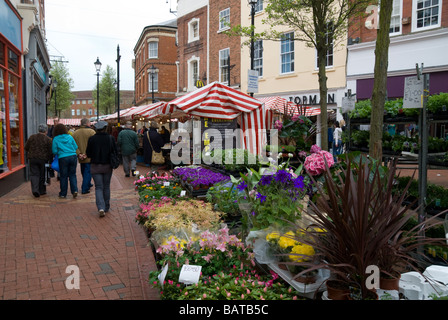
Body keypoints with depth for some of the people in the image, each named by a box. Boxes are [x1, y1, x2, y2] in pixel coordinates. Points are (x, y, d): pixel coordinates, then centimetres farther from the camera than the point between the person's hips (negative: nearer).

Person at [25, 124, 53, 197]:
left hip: (32, 159, 2)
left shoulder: (32, 137, 4)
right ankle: (42, 191, 19)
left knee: (34, 174, 5)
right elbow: (50, 152, -7)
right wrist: (51, 161, 3)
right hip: (43, 159, -2)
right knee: (42, 175, 11)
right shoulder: (48, 139, -6)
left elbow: (26, 148, 10)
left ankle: (35, 190, -12)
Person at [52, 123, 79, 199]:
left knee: (63, 176, 7)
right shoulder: (70, 137, 5)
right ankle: (74, 190, -2)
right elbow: (76, 147, 8)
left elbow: (54, 151, 0)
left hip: (63, 158, -2)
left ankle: (63, 194, 14)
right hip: (73, 157, 2)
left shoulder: (55, 139, -1)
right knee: (72, 174, 12)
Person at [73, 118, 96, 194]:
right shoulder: (91, 132, -11)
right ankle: (85, 189, -2)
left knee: (84, 172, 20)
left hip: (81, 158, 5)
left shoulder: (75, 133, 4)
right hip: (89, 157, -5)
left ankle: (88, 184, 37)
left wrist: (79, 154, -6)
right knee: (88, 172, 1)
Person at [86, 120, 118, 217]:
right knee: (106, 187, 15)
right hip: (107, 166, 1)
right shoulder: (111, 138, -6)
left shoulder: (92, 139, -8)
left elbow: (88, 154, -2)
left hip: (95, 166, -1)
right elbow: (115, 152, -2)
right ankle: (106, 207, 24)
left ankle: (101, 208, -14)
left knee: (98, 187, 3)